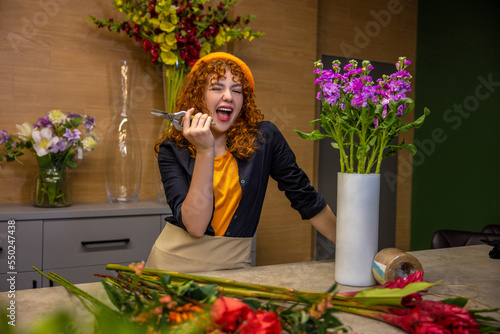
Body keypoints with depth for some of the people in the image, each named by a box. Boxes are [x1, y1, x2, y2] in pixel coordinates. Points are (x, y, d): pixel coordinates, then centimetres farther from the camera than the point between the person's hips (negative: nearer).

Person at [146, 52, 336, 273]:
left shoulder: (265, 138, -5)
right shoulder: (172, 149, -7)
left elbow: (306, 198, 3)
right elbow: (196, 226, -17)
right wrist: (205, 151, -22)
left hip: (231, 265, -2)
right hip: (176, 263, 2)